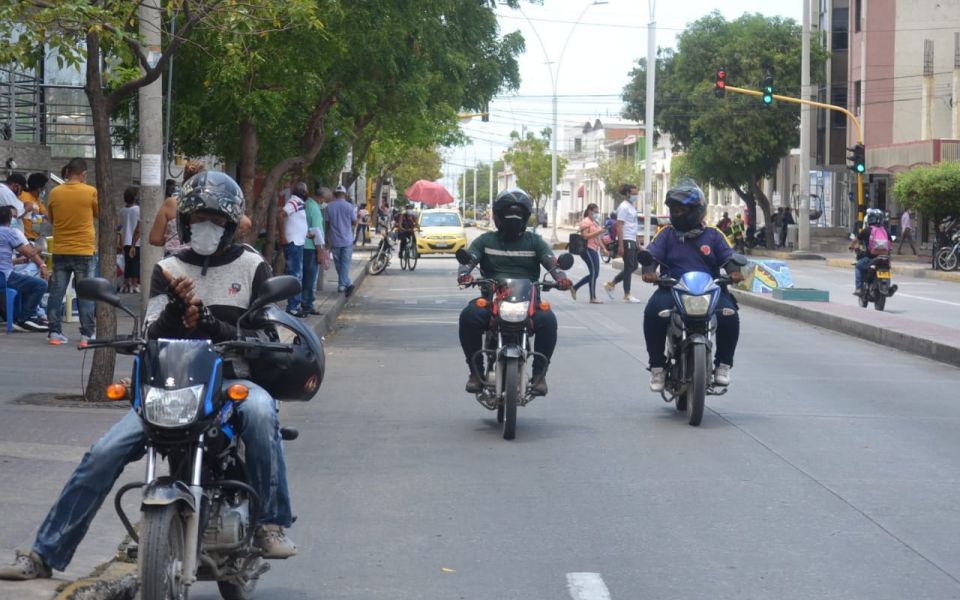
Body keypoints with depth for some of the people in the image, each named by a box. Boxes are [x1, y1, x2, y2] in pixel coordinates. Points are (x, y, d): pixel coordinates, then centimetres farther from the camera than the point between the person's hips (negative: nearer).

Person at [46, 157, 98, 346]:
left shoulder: (55, 192, -1)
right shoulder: (91, 192, -10)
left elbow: (52, 219, 11)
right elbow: (98, 214, 5)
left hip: (60, 251, 3)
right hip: (85, 251, -3)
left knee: (56, 292, 8)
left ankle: (54, 333, 8)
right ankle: (86, 335, 3)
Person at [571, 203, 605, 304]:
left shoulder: (594, 222, 22)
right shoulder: (586, 222, -8)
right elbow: (585, 236, -19)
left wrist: (603, 248, 20)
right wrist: (598, 232, -23)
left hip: (594, 250, 10)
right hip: (587, 249, -10)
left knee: (594, 273, 9)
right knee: (594, 272, -10)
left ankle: (574, 287, 19)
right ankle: (593, 298, -6)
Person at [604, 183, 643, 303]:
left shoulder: (632, 206, 17)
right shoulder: (624, 207, -11)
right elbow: (619, 226, -16)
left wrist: (637, 243, 18)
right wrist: (620, 245, -21)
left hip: (632, 240, 9)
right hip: (626, 240, -9)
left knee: (633, 267, 13)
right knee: (629, 267, -4)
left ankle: (610, 284, 19)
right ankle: (627, 295, 3)